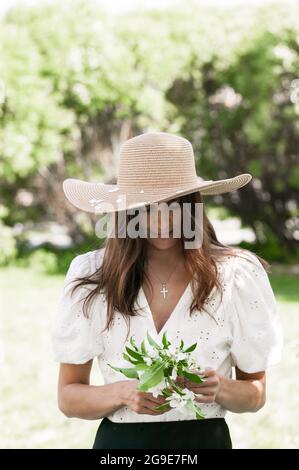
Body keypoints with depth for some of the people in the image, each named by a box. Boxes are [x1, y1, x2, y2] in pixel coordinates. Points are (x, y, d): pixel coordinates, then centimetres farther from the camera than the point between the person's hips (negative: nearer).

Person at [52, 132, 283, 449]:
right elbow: (68, 397, -3)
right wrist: (123, 393, -21)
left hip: (207, 438, 0)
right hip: (120, 438, 0)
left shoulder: (238, 276, -8)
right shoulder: (90, 277, -8)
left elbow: (255, 394, 2)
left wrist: (220, 389, -18)